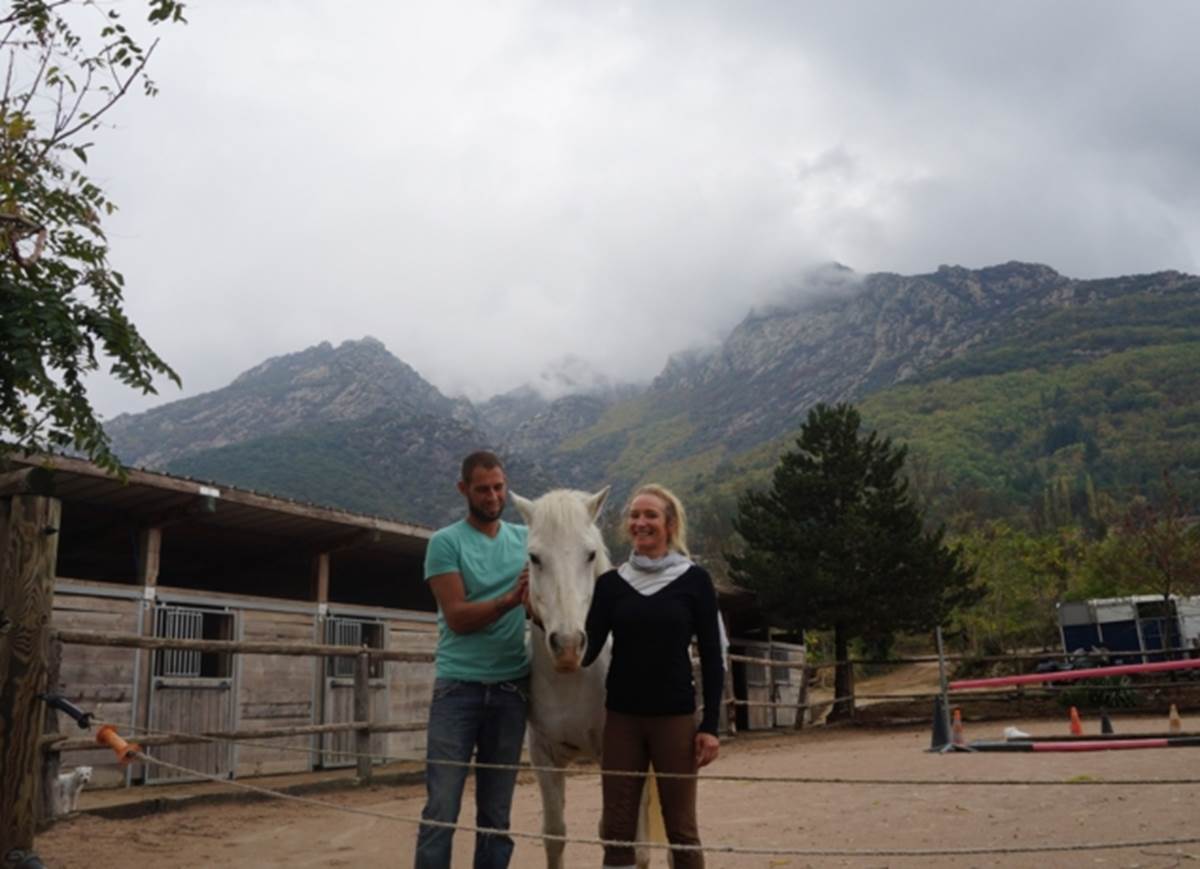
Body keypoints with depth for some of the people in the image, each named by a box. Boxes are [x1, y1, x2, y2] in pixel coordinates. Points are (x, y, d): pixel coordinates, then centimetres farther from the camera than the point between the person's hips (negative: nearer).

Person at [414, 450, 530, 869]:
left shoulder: (526, 539, 8)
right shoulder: (445, 542, -3)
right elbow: (458, 617, -11)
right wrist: (509, 601, -25)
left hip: (512, 688, 3)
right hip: (459, 687, -3)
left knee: (497, 810, 10)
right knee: (441, 808, -2)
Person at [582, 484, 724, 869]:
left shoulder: (695, 580, -3)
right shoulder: (611, 582, 3)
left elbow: (711, 658, -2)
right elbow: (586, 653, -3)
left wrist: (710, 726, -7)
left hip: (675, 717, -2)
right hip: (621, 717, 3)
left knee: (681, 829, 6)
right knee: (616, 830, 7)